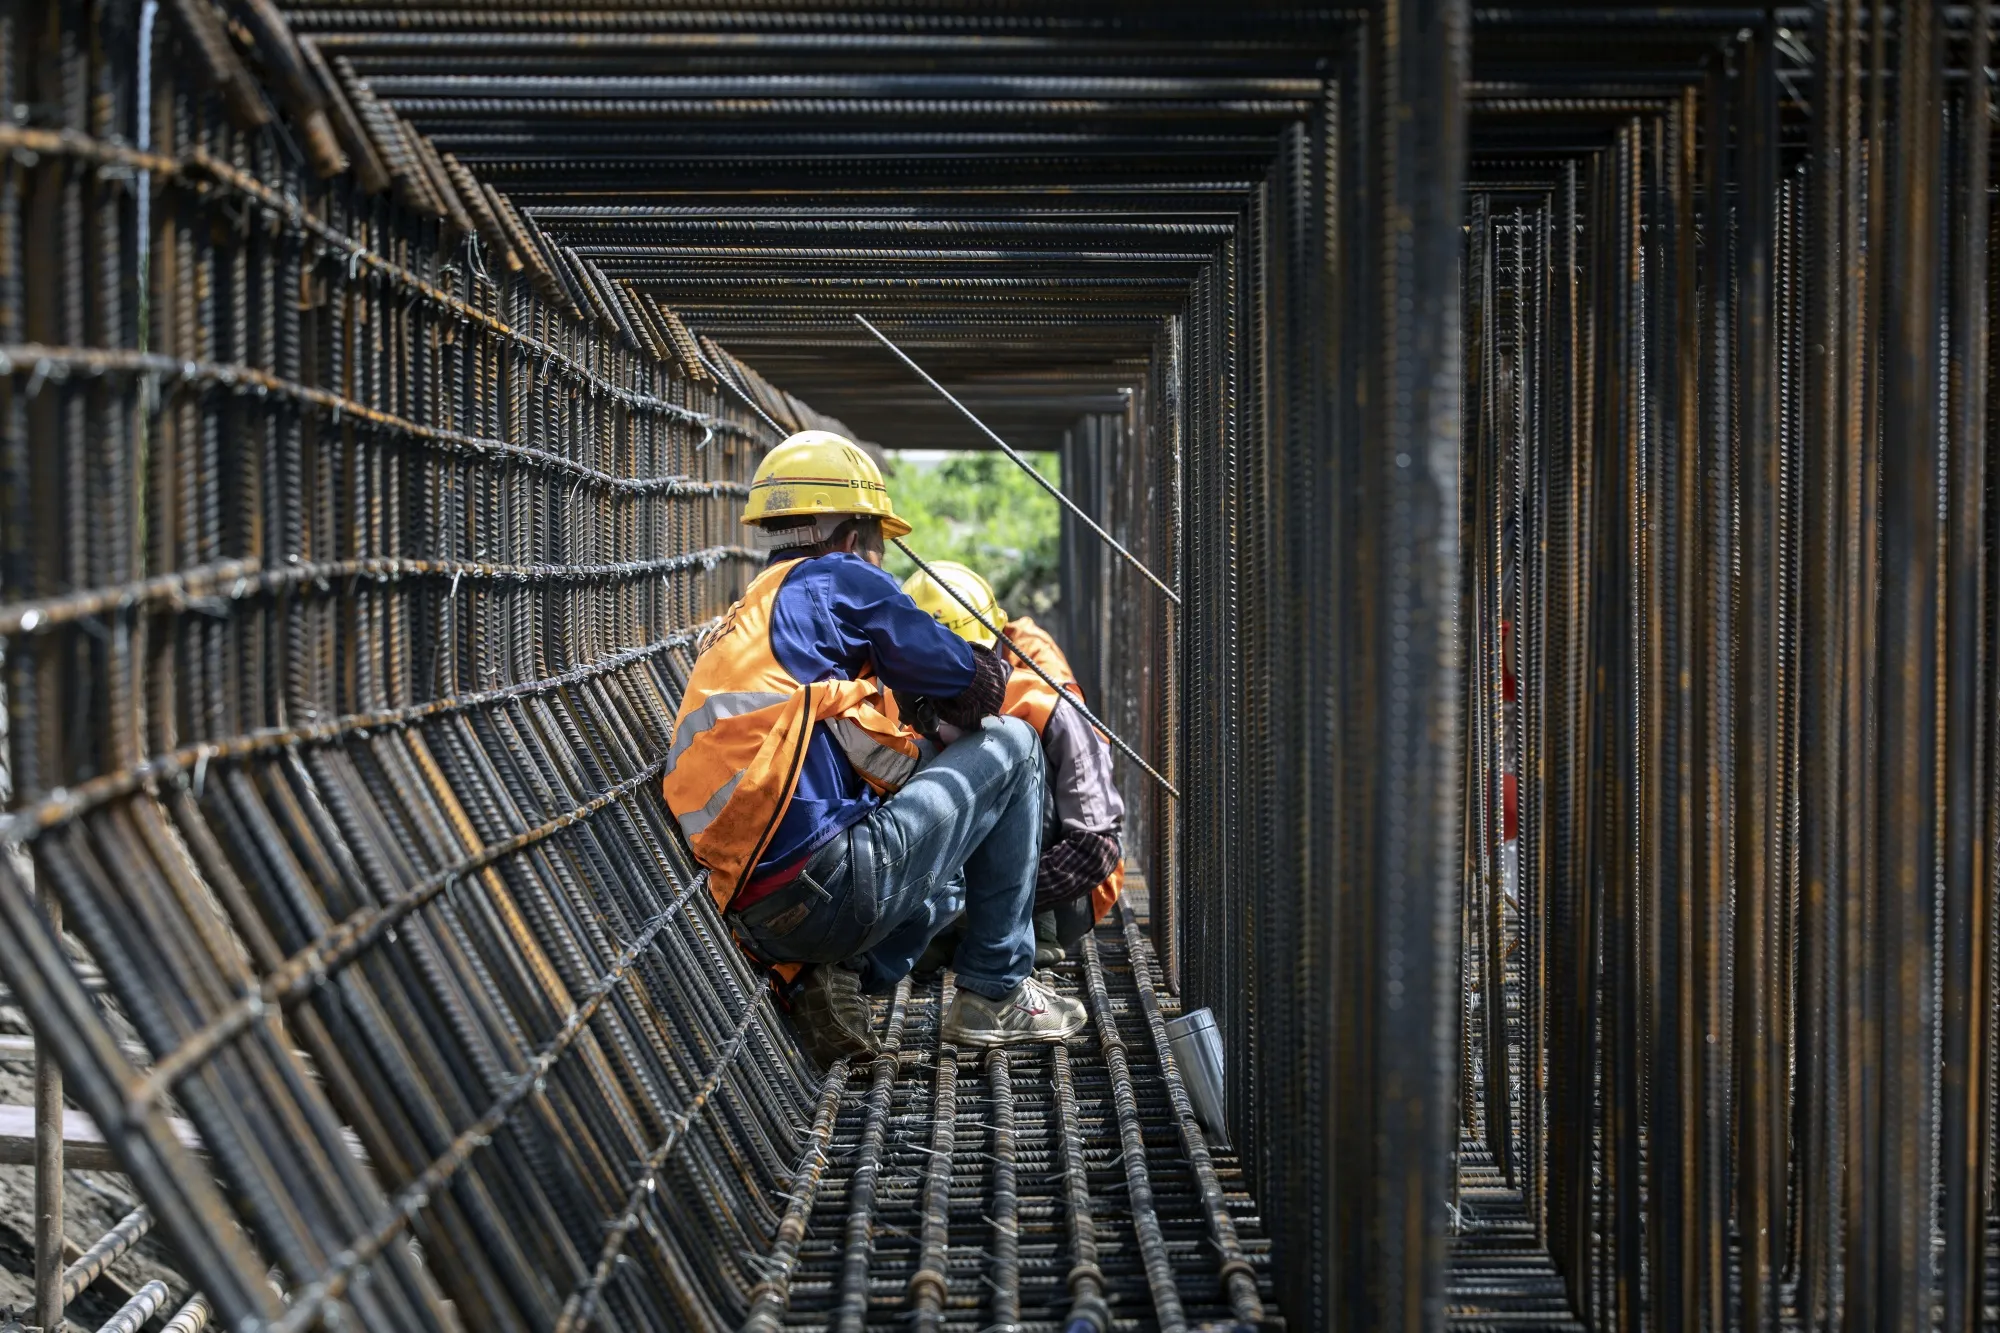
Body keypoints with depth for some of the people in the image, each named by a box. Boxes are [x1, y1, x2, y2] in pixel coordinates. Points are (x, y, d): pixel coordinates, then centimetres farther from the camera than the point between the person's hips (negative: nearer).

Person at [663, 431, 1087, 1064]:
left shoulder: (742, 621, 28)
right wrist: (988, 670, 26)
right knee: (1010, 746, 11)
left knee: (950, 883, 37)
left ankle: (842, 977, 8)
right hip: (832, 885, -9)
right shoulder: (836, 580, 3)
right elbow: (975, 689, 5)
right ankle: (996, 994, 12)